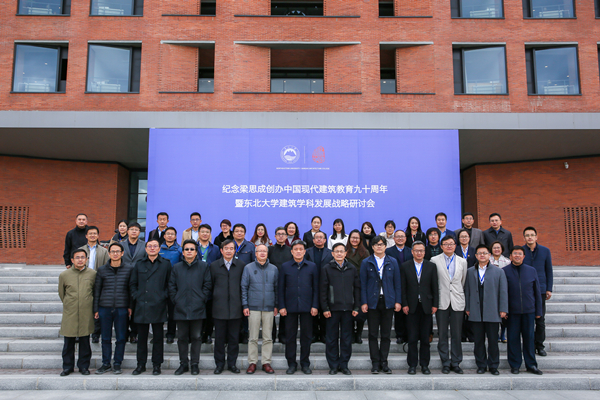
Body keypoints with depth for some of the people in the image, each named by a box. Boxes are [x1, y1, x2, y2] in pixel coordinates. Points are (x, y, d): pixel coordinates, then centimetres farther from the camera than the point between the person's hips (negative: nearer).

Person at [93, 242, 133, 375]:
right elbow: (97, 290, 8)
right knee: (106, 338, 8)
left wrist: (130, 306, -1)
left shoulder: (128, 270, 3)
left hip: (121, 309, -1)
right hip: (105, 308, 1)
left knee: (121, 338, 3)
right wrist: (96, 309, 5)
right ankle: (106, 364, 21)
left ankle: (117, 364, 16)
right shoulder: (102, 270, 5)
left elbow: (131, 289, 5)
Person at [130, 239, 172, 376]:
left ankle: (156, 365, 14)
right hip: (141, 306, 2)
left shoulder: (166, 265, 6)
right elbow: (132, 284, 16)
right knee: (142, 337, 8)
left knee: (158, 337, 4)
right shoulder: (139, 265, 12)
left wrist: (164, 296, -5)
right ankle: (141, 364, 20)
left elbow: (169, 284, 6)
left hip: (158, 306, -2)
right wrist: (136, 296, 2)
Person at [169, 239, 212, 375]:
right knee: (182, 337, 7)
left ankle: (195, 364, 14)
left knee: (196, 337, 4)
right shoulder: (176, 267, 11)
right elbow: (171, 286, 9)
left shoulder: (204, 266, 5)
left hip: (197, 308, -2)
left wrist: (202, 299, -5)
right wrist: (175, 301, 0)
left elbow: (207, 285, 3)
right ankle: (183, 363, 19)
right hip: (181, 308, 2)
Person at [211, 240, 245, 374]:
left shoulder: (241, 266, 5)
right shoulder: (214, 266, 6)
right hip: (219, 308, 0)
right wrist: (213, 300, 4)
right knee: (219, 338, 6)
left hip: (235, 308, 0)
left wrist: (242, 303, 4)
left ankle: (232, 363, 19)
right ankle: (219, 364, 19)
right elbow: (210, 285, 9)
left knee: (234, 338, 6)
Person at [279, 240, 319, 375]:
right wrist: (281, 306, -2)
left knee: (306, 335, 6)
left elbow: (316, 287, 5)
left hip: (307, 307, 0)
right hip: (290, 307, 0)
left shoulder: (312, 266, 6)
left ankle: (305, 363, 19)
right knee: (290, 335, 5)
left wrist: (315, 306, -2)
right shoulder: (285, 267, 5)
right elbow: (281, 288, 5)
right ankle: (291, 364, 17)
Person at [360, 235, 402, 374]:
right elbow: (363, 284, 1)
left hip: (388, 301, 1)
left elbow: (397, 283, 6)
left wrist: (398, 301, -1)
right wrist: (364, 302, -6)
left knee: (386, 334, 6)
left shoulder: (392, 262, 6)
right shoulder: (366, 262, 3)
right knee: (373, 334, 3)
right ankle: (375, 363, 12)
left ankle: (384, 362, 16)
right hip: (372, 302, -1)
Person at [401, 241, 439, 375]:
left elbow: (435, 287, 5)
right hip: (412, 307, -1)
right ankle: (412, 365, 12)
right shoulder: (405, 266, 3)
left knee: (425, 338, 6)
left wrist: (435, 304, -1)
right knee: (412, 338, 3)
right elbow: (403, 287, 1)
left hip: (426, 306, 1)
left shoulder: (431, 266, 6)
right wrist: (404, 304, -5)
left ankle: (425, 365, 17)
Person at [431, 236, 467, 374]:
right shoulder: (435, 260, 1)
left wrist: (460, 295, 13)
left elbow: (464, 281, 16)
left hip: (457, 302, 2)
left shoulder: (462, 261, 9)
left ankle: (456, 362, 16)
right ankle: (445, 362, 14)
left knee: (457, 335, 4)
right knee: (442, 334, 4)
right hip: (442, 301, -1)